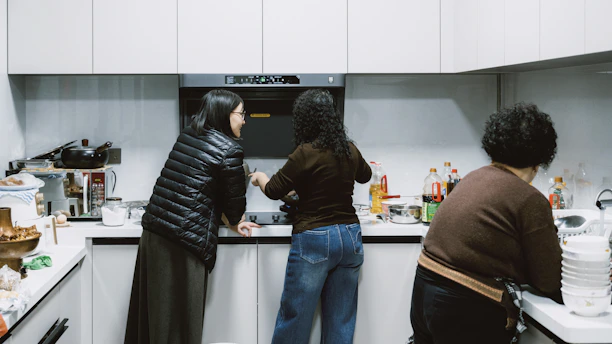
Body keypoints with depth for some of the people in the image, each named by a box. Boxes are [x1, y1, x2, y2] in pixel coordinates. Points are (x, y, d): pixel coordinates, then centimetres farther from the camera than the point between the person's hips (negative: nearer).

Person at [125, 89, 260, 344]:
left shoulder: (187, 136, 14)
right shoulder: (229, 149, -8)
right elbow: (234, 199, 0)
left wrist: (230, 221, 24)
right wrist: (234, 222, 22)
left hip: (154, 227, 8)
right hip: (186, 237, -8)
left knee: (156, 309, 17)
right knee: (181, 315, 5)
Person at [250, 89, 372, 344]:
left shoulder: (306, 153, -14)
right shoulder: (350, 150, 4)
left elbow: (273, 191, -4)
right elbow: (365, 175, 27)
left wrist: (260, 178, 17)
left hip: (314, 240, -6)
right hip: (349, 237, 6)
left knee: (295, 317, 7)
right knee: (341, 320, 13)